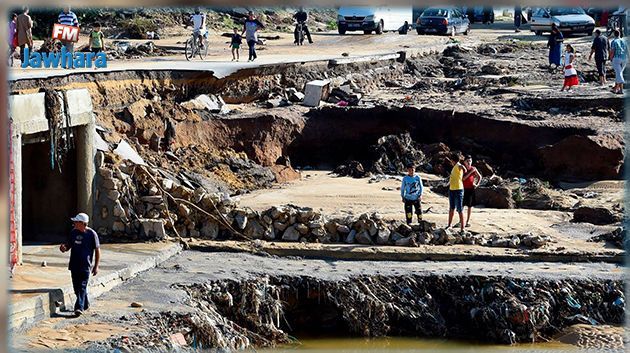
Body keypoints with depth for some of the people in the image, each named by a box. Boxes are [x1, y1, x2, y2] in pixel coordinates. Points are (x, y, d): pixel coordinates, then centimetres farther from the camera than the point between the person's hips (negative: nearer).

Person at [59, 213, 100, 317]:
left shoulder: (91, 234, -7)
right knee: (77, 287, 12)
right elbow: (68, 245, 20)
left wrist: (96, 266, -7)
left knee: (82, 287, -11)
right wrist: (64, 247, -6)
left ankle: (79, 307, -15)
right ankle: (85, 304, 29)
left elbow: (97, 251, -3)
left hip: (86, 266, -6)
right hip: (74, 265, 6)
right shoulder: (74, 232, 8)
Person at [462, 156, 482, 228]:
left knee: (470, 205, 4)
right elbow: (463, 178, -17)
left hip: (471, 189, 1)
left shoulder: (474, 169, 1)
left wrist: (477, 184, 2)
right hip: (463, 189, 0)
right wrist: (470, 172, -20)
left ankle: (468, 221, 10)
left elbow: (479, 176, 14)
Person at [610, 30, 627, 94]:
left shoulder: (614, 42, -5)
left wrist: (611, 58, 5)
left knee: (619, 74, -9)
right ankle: (616, 87, 28)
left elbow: (612, 51, -10)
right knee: (619, 73, 19)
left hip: (616, 58, -6)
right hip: (624, 59, 6)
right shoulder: (623, 41, 12)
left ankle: (621, 90, -21)